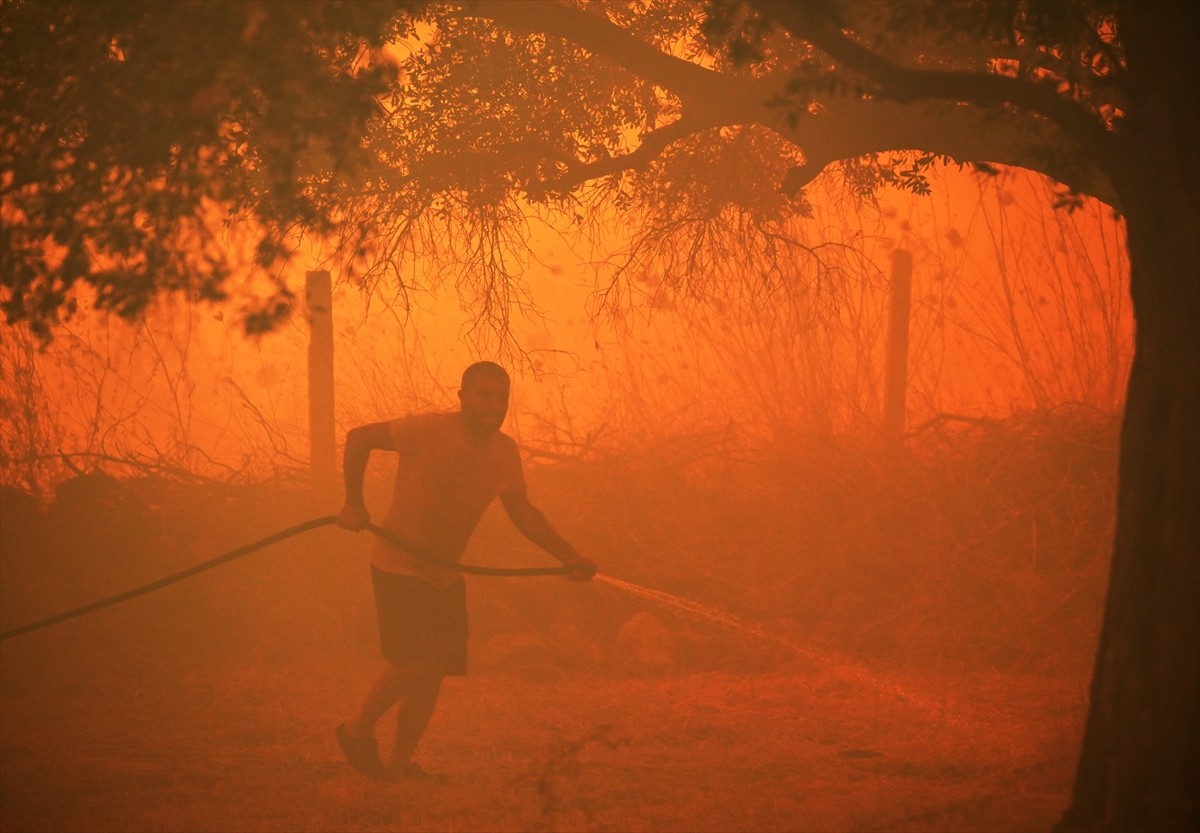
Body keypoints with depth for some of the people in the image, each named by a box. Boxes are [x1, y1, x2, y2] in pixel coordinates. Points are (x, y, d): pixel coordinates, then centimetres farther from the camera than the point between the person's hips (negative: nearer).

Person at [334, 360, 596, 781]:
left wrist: (570, 557, -3)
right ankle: (358, 730, 5)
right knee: (415, 660, -18)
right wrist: (354, 503, -13)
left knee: (434, 672, 4)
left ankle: (399, 764, 14)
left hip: (445, 576, 7)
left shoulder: (505, 452, 0)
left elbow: (523, 512, 8)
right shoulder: (430, 431, -19)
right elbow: (358, 438, -12)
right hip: (399, 568, -7)